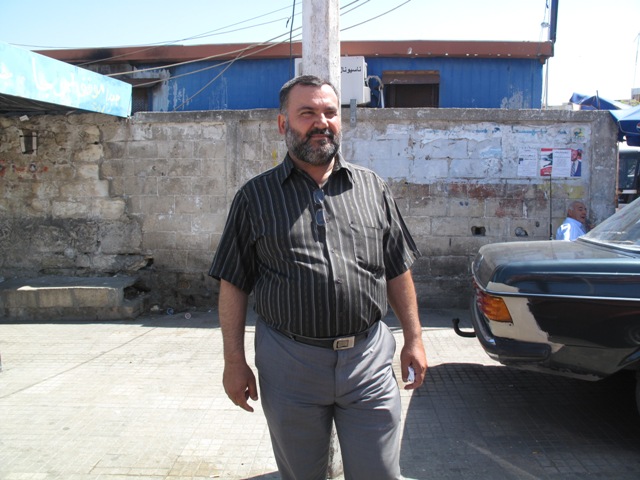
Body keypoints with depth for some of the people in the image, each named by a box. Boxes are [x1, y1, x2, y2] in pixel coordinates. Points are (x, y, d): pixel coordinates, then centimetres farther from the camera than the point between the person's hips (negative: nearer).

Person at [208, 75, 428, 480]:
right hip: (290, 366, 0)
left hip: (369, 359, 1)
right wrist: (235, 362, -2)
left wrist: (414, 339, 6)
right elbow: (234, 285, 1)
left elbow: (398, 272, 10)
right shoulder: (256, 196, 2)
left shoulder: (373, 188, 7)